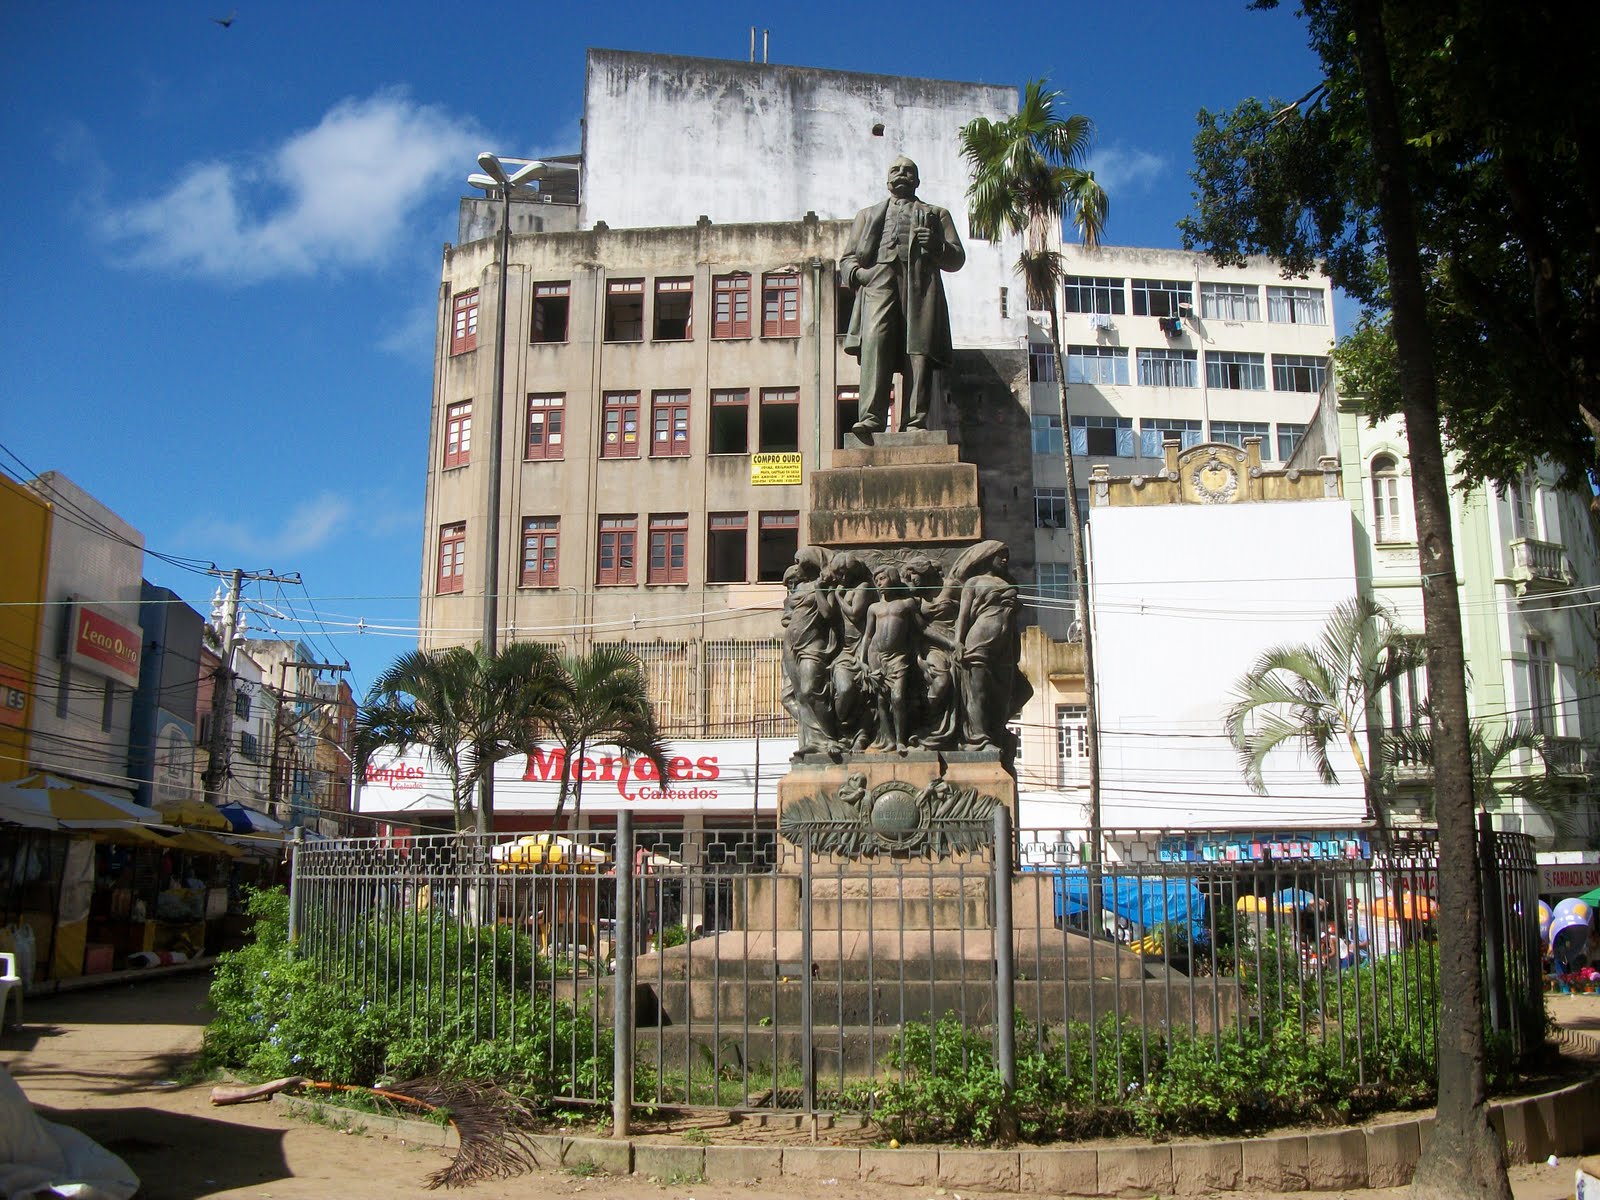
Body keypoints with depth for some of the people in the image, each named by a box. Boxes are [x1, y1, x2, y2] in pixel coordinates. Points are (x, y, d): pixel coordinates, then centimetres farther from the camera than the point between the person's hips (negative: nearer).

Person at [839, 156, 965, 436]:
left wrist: (938, 246, -3)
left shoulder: (936, 214, 31)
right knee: (874, 341, -25)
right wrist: (855, 272, 0)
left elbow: (957, 259, 20)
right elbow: (847, 258, 24)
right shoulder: (868, 214, 34)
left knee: (918, 351, -16)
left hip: (920, 283, 0)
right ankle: (870, 418, -36)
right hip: (878, 279, 0)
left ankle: (915, 421, -21)